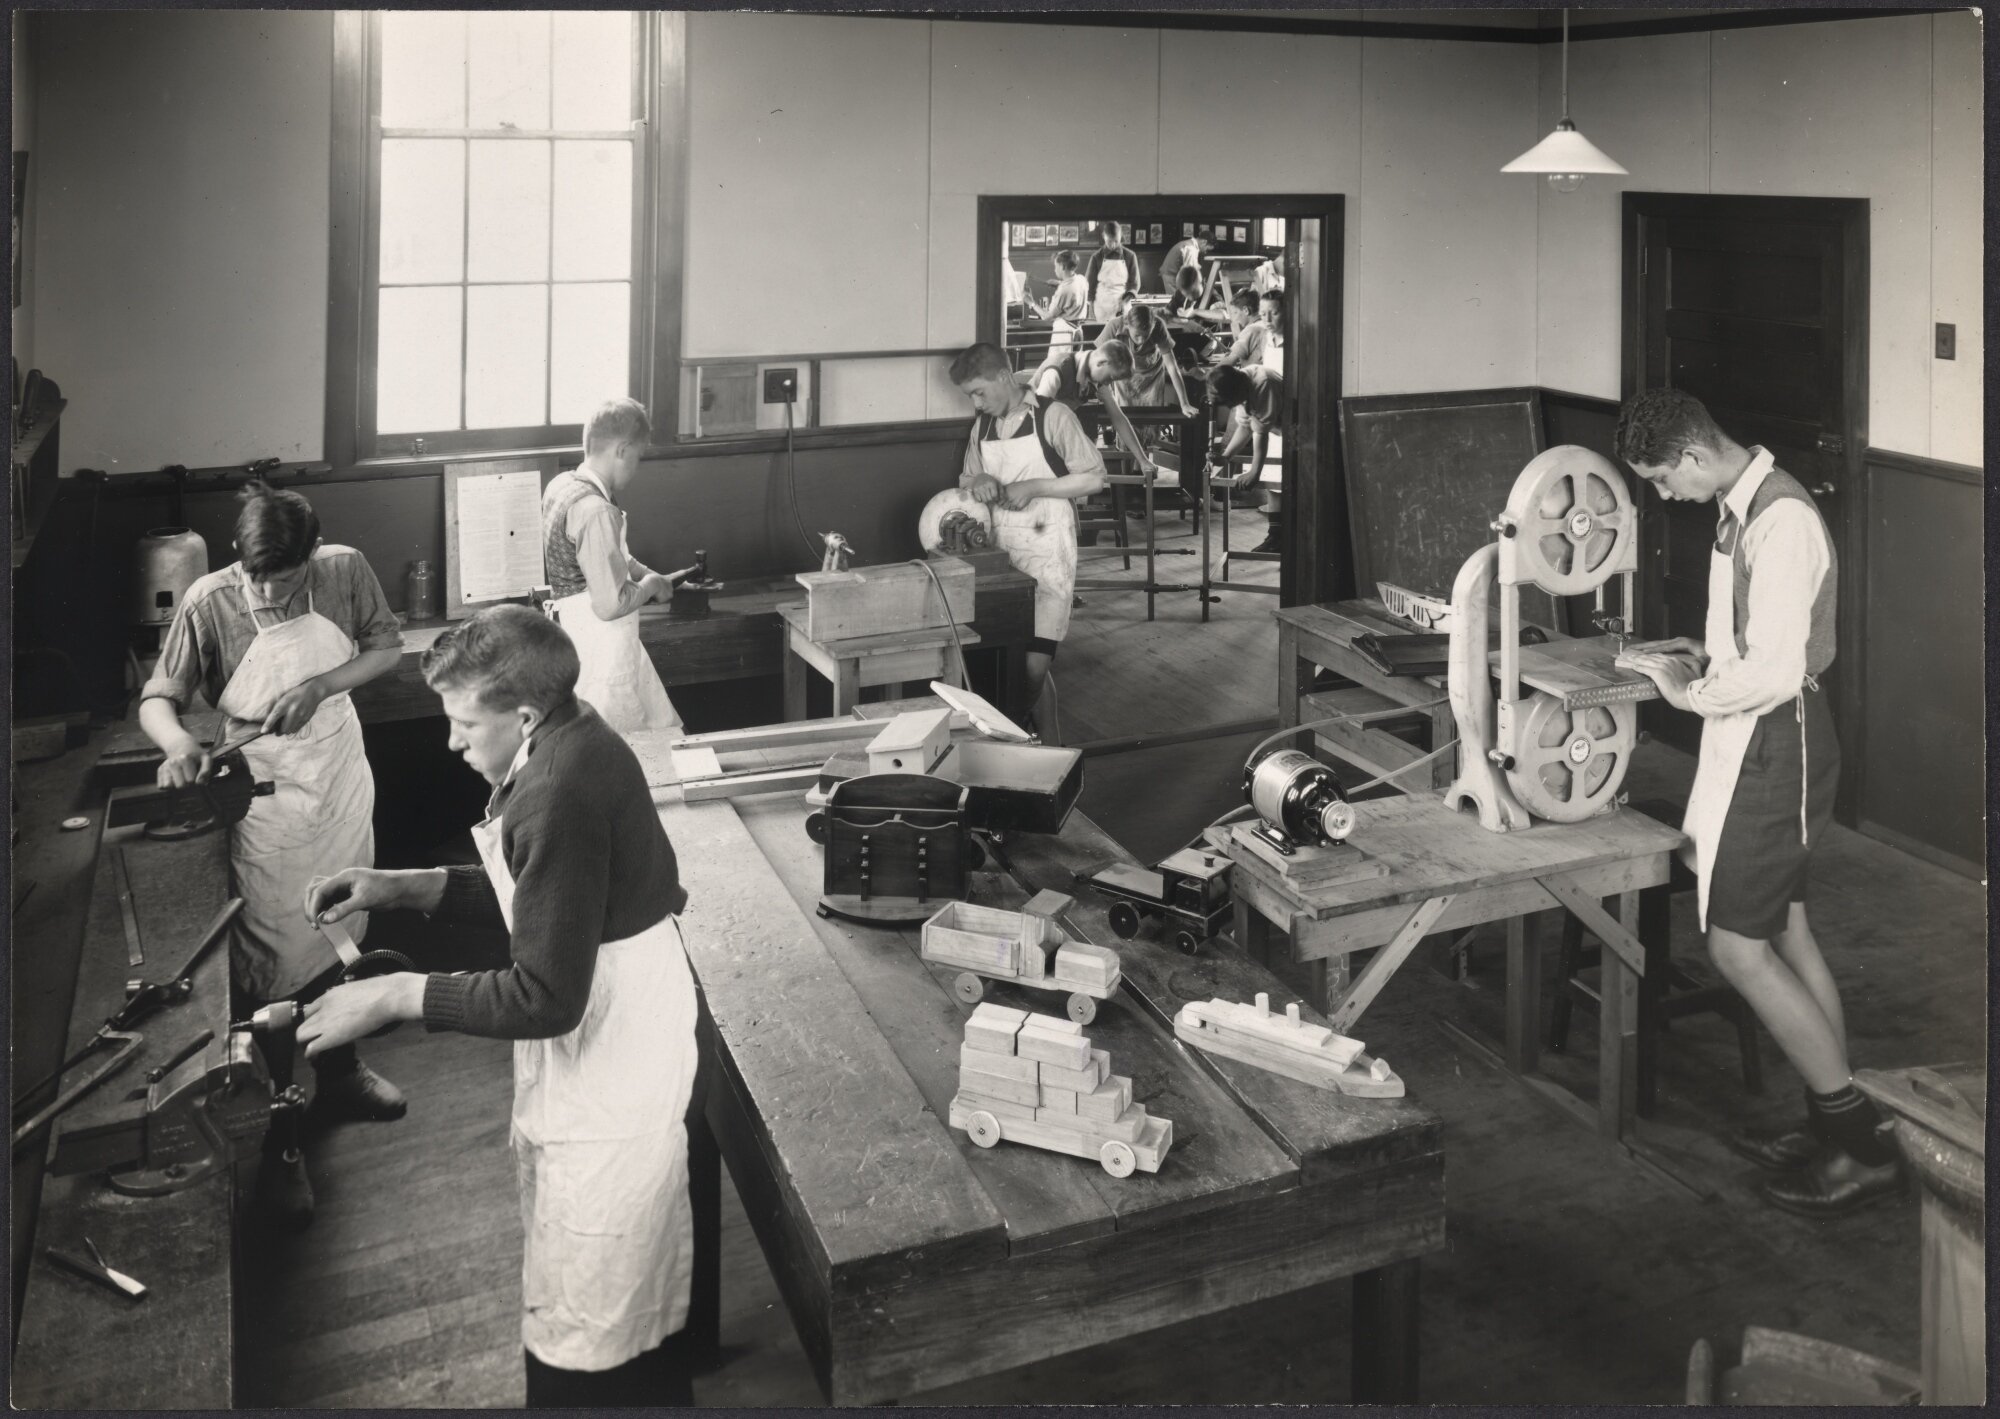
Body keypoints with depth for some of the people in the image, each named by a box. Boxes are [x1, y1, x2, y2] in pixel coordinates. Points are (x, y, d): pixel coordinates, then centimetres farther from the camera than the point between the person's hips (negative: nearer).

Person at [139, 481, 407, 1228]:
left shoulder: (345, 570, -14)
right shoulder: (207, 604, -19)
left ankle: (337, 1072, 45)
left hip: (342, 785, 4)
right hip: (265, 804, -3)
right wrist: (179, 743, -33)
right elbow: (158, 697, -11)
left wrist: (321, 685, -19)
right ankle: (276, 1138, 18)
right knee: (272, 967, 3)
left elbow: (387, 646, -1)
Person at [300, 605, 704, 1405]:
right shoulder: (572, 742, 3)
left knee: (582, 1347, 6)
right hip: (616, 1048, 10)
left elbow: (546, 998, -25)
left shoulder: (558, 796, -27)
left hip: (608, 1085, -10)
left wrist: (396, 996, -18)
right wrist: (406, 889, 6)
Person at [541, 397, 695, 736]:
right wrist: (650, 585, -9)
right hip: (601, 656, -10)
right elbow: (610, 604, -26)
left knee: (664, 732, 19)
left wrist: (652, 576, 14)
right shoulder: (595, 511, -26)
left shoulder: (562, 486, 3)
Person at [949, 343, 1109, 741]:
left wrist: (1032, 487, -15)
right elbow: (966, 478, 22)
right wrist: (976, 481, -2)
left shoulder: (1053, 416, -7)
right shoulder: (982, 426, 11)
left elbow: (1095, 478, -8)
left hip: (1046, 553, -6)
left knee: (1033, 667, -13)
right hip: (1001, 552, 6)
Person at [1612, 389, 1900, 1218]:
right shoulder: (1745, 504, 9)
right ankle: (1833, 1127, 26)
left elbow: (1776, 669, -27)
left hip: (1774, 744, -10)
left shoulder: (1780, 522, -22)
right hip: (1759, 740, 10)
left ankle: (1861, 1146, 5)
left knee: (1738, 945, -5)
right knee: (1785, 932, 15)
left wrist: (1691, 693, -13)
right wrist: (1704, 653, 8)